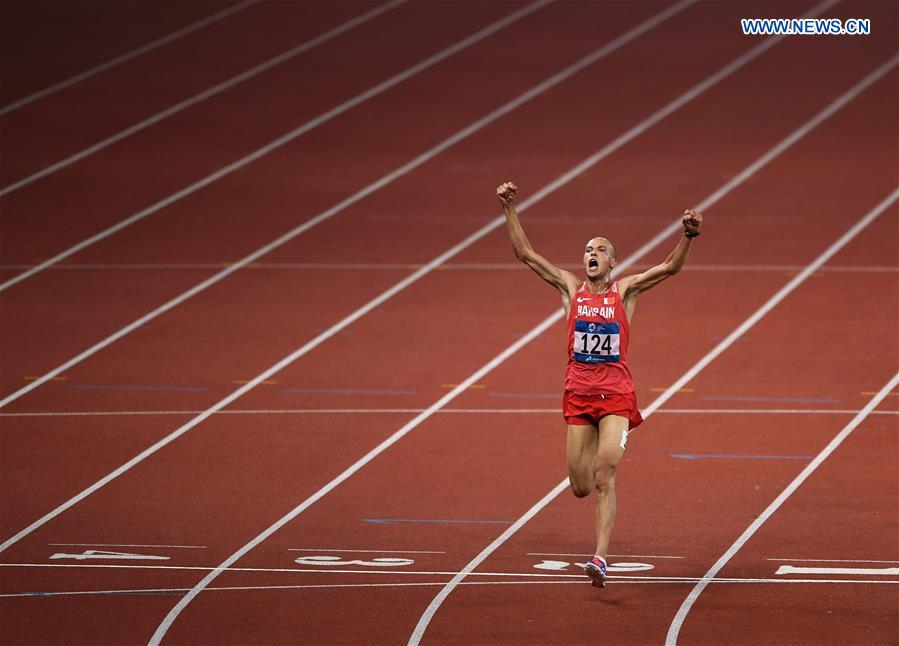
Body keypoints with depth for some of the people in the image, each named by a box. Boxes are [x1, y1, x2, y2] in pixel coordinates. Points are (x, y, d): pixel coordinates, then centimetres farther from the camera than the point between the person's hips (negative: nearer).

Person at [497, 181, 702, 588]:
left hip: (616, 393, -3)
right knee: (580, 487, 5)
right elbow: (525, 253, 5)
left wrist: (689, 235, -23)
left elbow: (670, 267, -6)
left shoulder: (625, 291, 3)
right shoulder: (570, 288, 8)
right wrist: (509, 210, -3)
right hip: (578, 393, 3)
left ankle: (601, 558, -26)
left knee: (604, 477, -18)